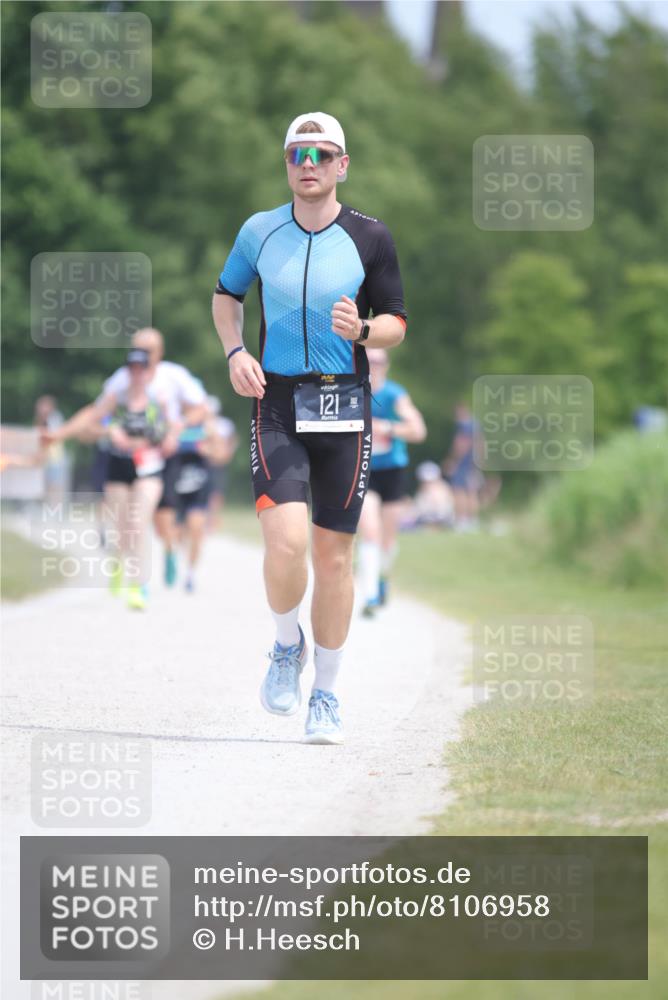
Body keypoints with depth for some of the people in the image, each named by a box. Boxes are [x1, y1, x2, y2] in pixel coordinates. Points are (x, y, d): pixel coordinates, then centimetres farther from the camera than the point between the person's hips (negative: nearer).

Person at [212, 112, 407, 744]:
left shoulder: (370, 238, 1)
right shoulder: (259, 231, 4)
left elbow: (396, 322, 7)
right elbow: (225, 295, 20)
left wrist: (362, 330, -16)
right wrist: (235, 351, 3)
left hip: (344, 408, 0)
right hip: (276, 404, 0)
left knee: (333, 555, 3)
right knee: (285, 541, -19)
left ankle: (325, 695, 18)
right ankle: (287, 646, 11)